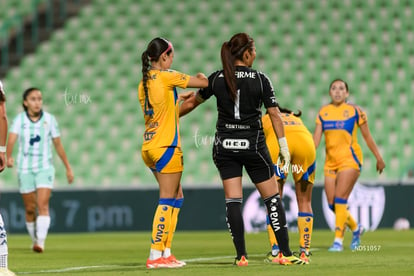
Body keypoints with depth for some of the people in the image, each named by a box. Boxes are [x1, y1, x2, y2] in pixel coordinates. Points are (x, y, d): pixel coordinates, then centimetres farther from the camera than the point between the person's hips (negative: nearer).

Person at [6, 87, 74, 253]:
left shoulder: (49, 119, 0)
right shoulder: (19, 120, -3)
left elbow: (58, 145, 8)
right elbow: (11, 139, -19)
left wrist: (68, 168, 10)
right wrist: (9, 157, -39)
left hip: (45, 167, -1)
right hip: (25, 169, 1)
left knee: (43, 205, -16)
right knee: (30, 209, 6)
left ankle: (41, 242, -24)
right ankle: (34, 240, 24)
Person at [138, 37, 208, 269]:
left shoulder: (144, 82, 12)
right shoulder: (166, 76, -11)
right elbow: (205, 83, -7)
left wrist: (179, 98, 25)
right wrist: (201, 77, 14)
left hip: (150, 147, 8)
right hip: (166, 146, -8)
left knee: (177, 198, 15)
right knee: (167, 201, -5)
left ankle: (166, 252, 12)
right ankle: (155, 256, -7)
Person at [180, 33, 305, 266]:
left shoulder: (217, 79, 1)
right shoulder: (260, 80, -6)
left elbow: (192, 102, 12)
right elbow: (275, 115, -7)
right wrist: (284, 148, -3)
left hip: (225, 146, 2)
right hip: (253, 146, -2)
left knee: (233, 201, 3)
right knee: (272, 198, 6)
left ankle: (241, 255, -2)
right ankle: (285, 253, 1)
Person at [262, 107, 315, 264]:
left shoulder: (264, 119, 35)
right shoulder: (296, 118, 41)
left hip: (277, 143, -2)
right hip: (306, 143, 2)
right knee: (304, 202, 14)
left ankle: (275, 252, 4)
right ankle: (304, 252, 12)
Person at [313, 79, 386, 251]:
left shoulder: (355, 111, -1)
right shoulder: (323, 112, 9)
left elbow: (367, 137, 6)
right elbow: (316, 137, 4)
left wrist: (379, 158, 11)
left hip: (350, 158, -5)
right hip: (331, 161, 5)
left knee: (340, 199, -16)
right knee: (332, 204, 3)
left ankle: (338, 240, -12)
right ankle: (355, 228, 28)